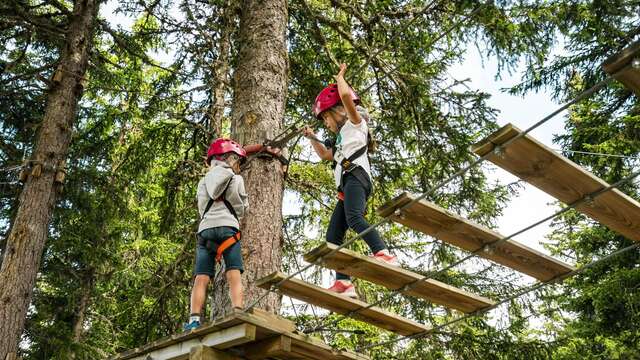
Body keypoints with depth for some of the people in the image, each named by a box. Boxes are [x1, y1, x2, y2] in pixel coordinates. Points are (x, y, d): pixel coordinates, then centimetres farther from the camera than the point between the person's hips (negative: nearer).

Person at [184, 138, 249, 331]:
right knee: (234, 275, -9)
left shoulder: (203, 181, 22)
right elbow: (242, 209, 16)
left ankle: (194, 319, -15)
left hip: (204, 229, 4)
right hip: (227, 227, -4)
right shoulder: (235, 179, 11)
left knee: (201, 278, -3)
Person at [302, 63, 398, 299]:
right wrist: (312, 138, 43)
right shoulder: (343, 139, 37)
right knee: (333, 237, -1)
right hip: (346, 186, 9)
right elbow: (325, 155, 51)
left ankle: (384, 255, -50)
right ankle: (344, 283, -10)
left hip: (355, 177, -9)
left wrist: (340, 77, 11)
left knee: (354, 218, -35)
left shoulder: (355, 123, 12)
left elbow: (345, 95, -5)